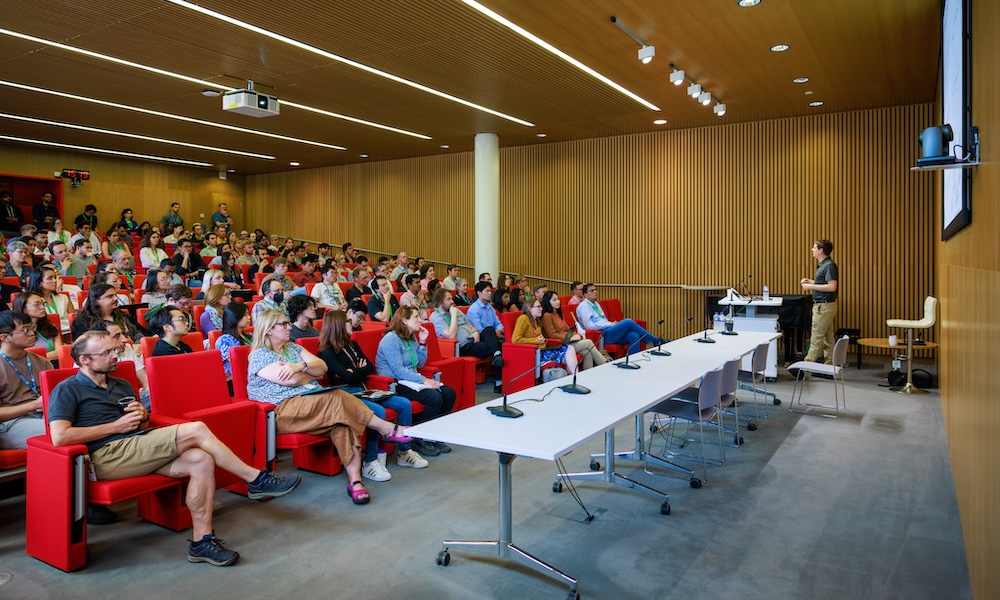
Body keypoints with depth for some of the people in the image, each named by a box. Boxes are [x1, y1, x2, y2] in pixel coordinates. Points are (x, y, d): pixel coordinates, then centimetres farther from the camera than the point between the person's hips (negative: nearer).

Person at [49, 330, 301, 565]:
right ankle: (256, 479, -10)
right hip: (107, 457, -8)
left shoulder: (121, 386, 24)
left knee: (201, 460, -20)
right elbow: (59, 437, -15)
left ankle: (202, 540, -17)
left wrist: (143, 415, 2)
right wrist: (116, 425, -10)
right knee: (195, 430, -21)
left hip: (137, 451, 8)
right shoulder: (67, 390, 1)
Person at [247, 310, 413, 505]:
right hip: (284, 411, -6)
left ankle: (355, 479, -35)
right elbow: (290, 380, -13)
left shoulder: (293, 348, 22)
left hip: (312, 400, 6)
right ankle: (389, 430, -21)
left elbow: (322, 366, 7)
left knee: (342, 417, -27)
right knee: (337, 400, -30)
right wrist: (313, 373, 5)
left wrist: (301, 366, -13)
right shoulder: (260, 356, 1)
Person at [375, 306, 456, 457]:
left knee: (449, 393, -7)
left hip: (411, 381, 9)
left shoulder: (411, 337, 14)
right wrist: (424, 380, -22)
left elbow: (420, 363, 17)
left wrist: (422, 342, 5)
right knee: (434, 398, -27)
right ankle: (420, 441, -12)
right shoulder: (391, 339, -13)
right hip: (395, 384, -9)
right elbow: (398, 370, -21)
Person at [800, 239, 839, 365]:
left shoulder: (829, 265, -17)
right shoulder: (823, 265, 14)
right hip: (822, 305, 10)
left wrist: (811, 286, -19)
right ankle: (829, 365, 18)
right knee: (827, 338, 12)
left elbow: (832, 287, -24)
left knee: (816, 338, -6)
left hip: (824, 306, -10)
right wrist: (810, 281, 12)